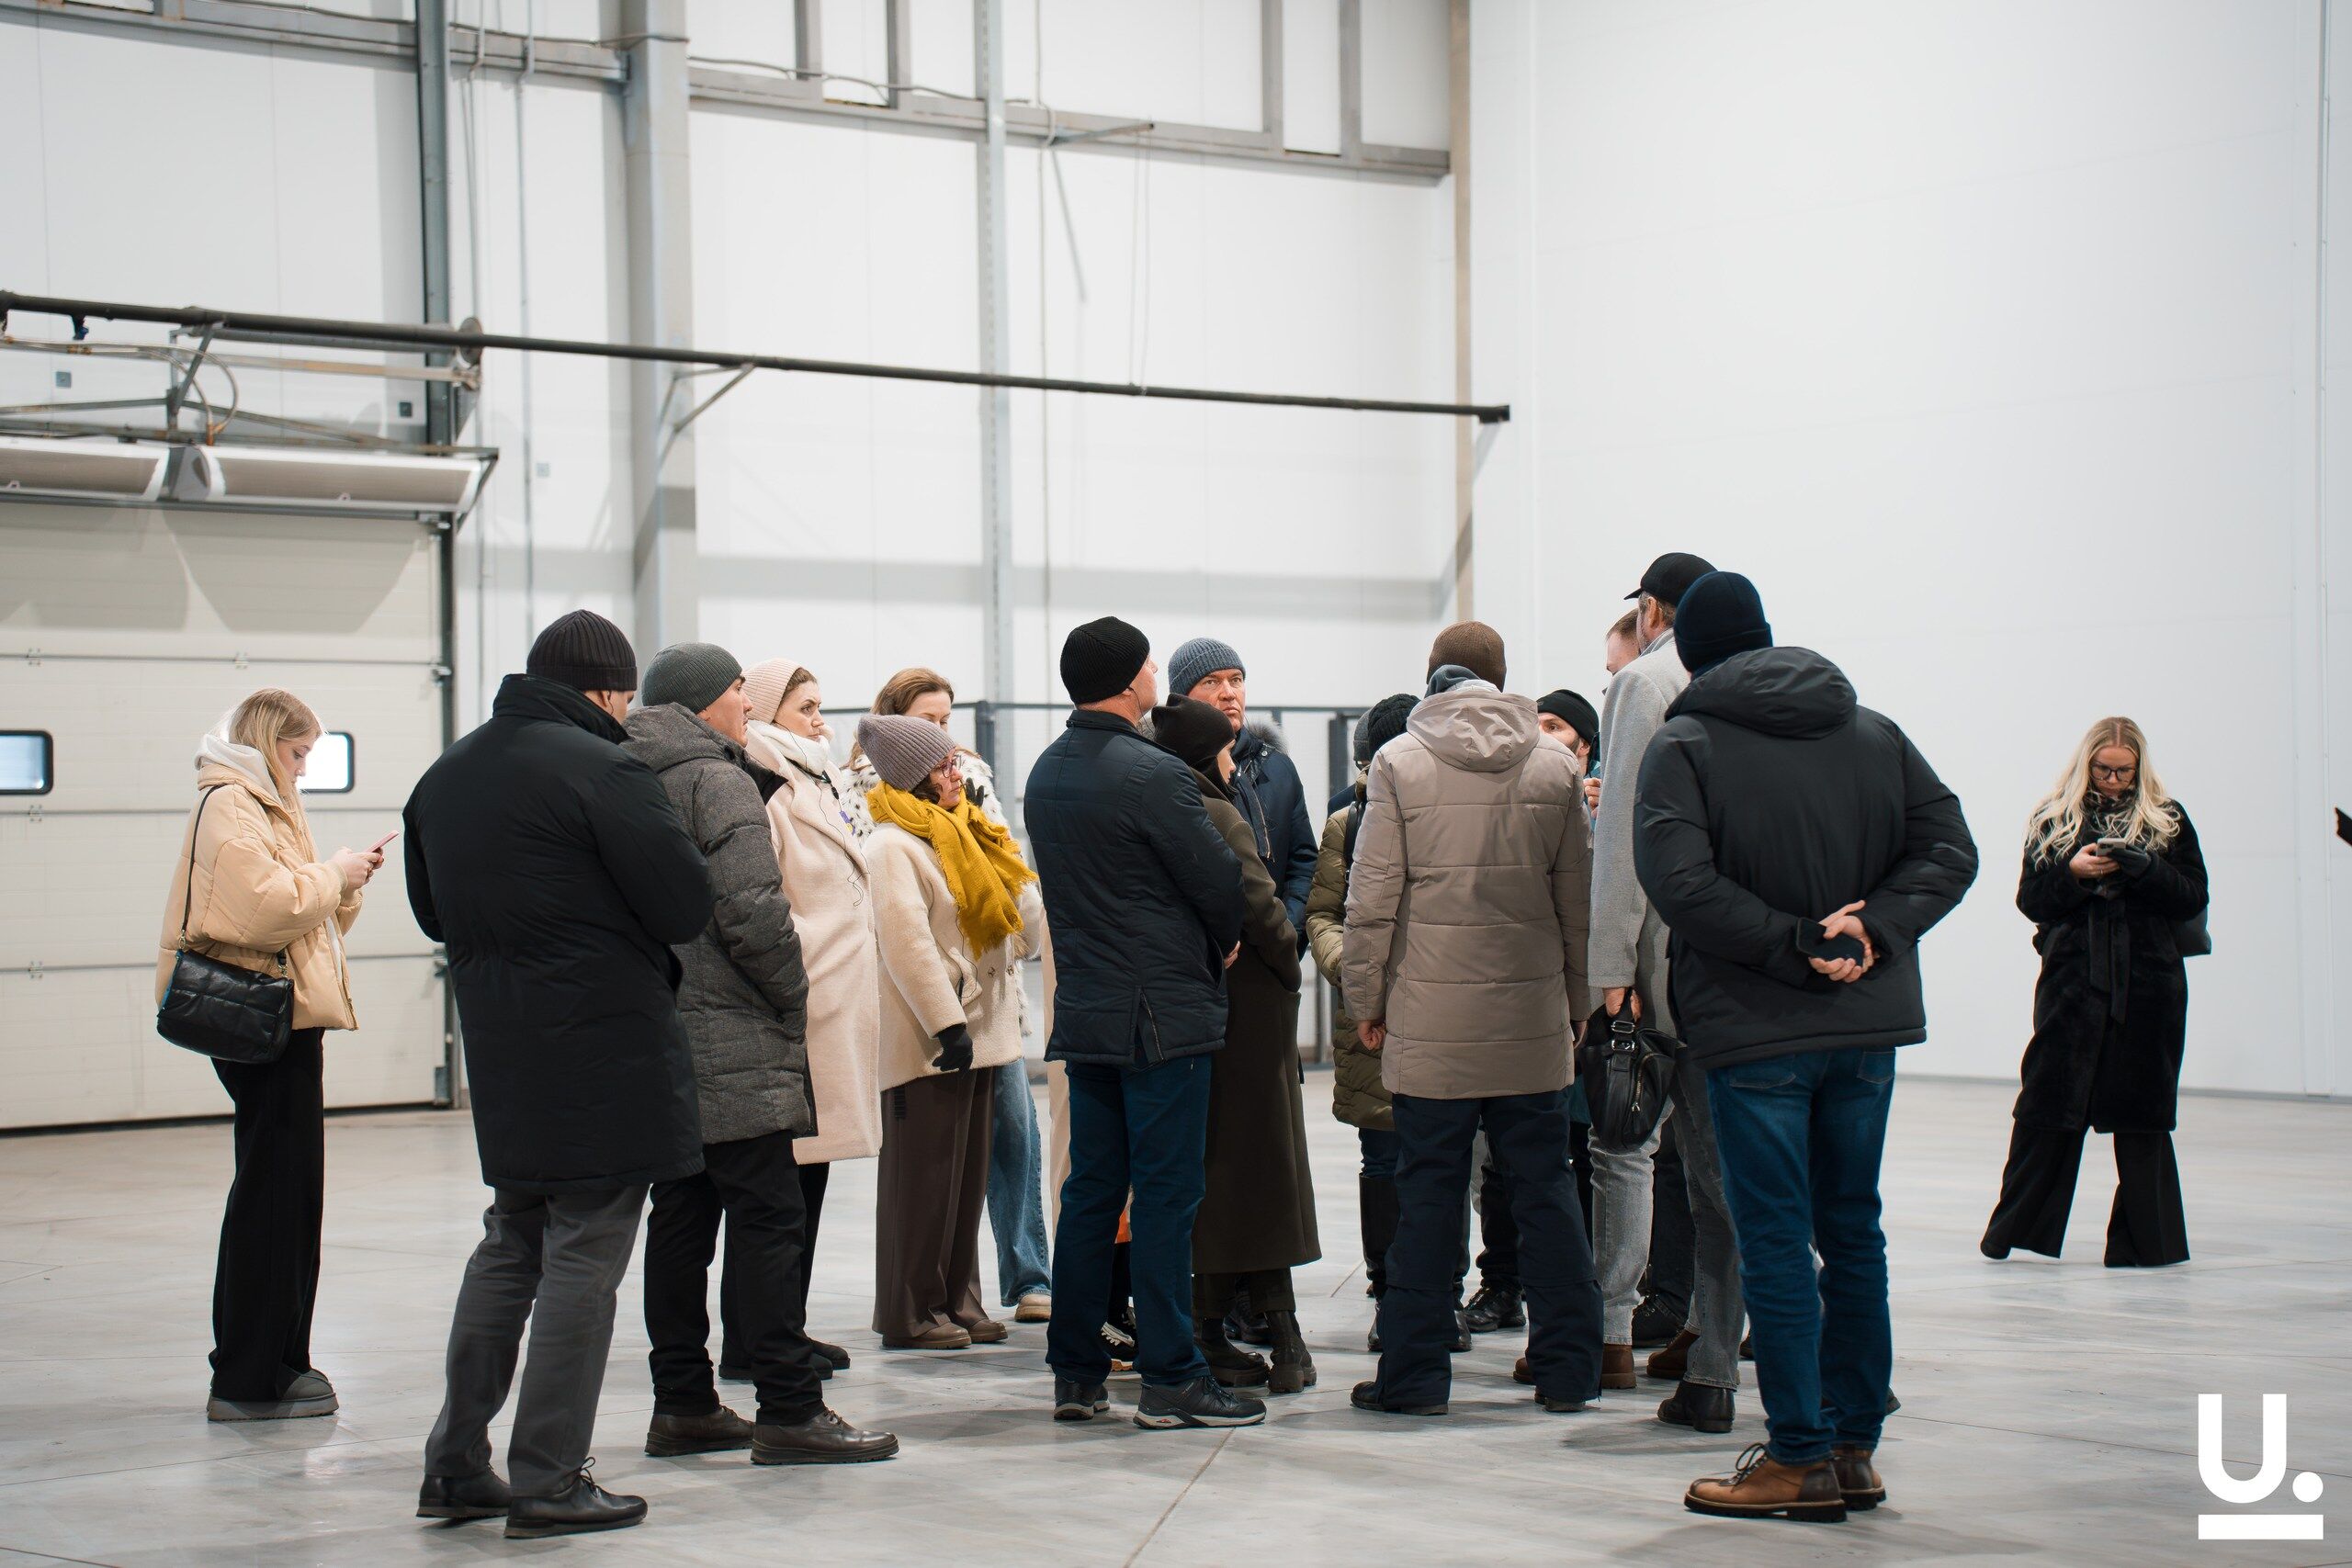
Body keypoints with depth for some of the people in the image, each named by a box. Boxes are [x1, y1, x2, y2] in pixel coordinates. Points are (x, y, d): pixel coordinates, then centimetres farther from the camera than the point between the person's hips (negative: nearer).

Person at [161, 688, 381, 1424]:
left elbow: (299, 911, 25)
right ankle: (249, 1381, -5)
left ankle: (276, 1363, 21)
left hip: (282, 1017, 11)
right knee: (275, 1192, -8)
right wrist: (331, 874, -10)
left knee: (287, 1191, 14)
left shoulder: (260, 805, 23)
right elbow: (263, 907, -24)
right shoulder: (229, 806, -11)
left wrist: (343, 884, 8)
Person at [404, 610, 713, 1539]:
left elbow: (433, 912, 21)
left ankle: (456, 1463, 19)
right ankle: (548, 1484, 1)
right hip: (606, 1054, -7)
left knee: (509, 1249, 17)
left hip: (500, 1053, 7)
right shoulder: (599, 769, -14)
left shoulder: (445, 777, 11)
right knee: (583, 1262, -1)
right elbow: (687, 906, -14)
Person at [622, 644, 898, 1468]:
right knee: (770, 1219, -6)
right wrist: (794, 999, -7)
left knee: (680, 1217, 11)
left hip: (655, 1041, 9)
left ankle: (682, 1404, 15)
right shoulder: (719, 782, -10)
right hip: (728, 1042, -9)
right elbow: (752, 912, -18)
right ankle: (788, 1410, -6)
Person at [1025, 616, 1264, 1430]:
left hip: (1083, 1008, 8)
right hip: (1162, 1011, -8)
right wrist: (1220, 945, 10)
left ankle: (1075, 1374, 15)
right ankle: (1170, 1378, 0)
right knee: (1165, 1195, -3)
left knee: (1091, 1191, 12)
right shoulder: (1151, 773, -16)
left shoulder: (1047, 773, 10)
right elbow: (1219, 881, -12)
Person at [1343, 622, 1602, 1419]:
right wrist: (1576, 1000, 17)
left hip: (1431, 1021, -2)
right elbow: (1578, 898, 7)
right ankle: (1567, 1369, 13)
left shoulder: (1399, 763, -4)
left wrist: (1366, 1002, 4)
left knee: (1429, 1193, 4)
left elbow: (1372, 899, -6)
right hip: (1533, 1019, 2)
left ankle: (1414, 1374, 8)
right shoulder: (1553, 766, 3)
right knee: (1545, 1189, 9)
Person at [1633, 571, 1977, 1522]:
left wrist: (1793, 945, -16)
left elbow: (1678, 881, -20)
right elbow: (1949, 850, 2)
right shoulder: (1874, 734, 9)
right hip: (1868, 1023, 5)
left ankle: (1802, 1458, 2)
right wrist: (1871, 931, -9)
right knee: (1852, 1230, 13)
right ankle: (1855, 1447, 17)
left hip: (1754, 1029, -5)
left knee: (1775, 1240, 0)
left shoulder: (1684, 746, -6)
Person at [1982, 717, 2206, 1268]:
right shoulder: (2054, 820, 9)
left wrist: (2145, 870, -14)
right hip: (2072, 980, 0)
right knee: (2048, 1104, -2)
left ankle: (2143, 1242, 9)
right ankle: (2015, 1231, 6)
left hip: (2148, 986, 0)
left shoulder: (2168, 820, 9)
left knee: (2141, 1117, 2)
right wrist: (2073, 871, -13)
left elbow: (2193, 897, 3)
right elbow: (2030, 898, 5)